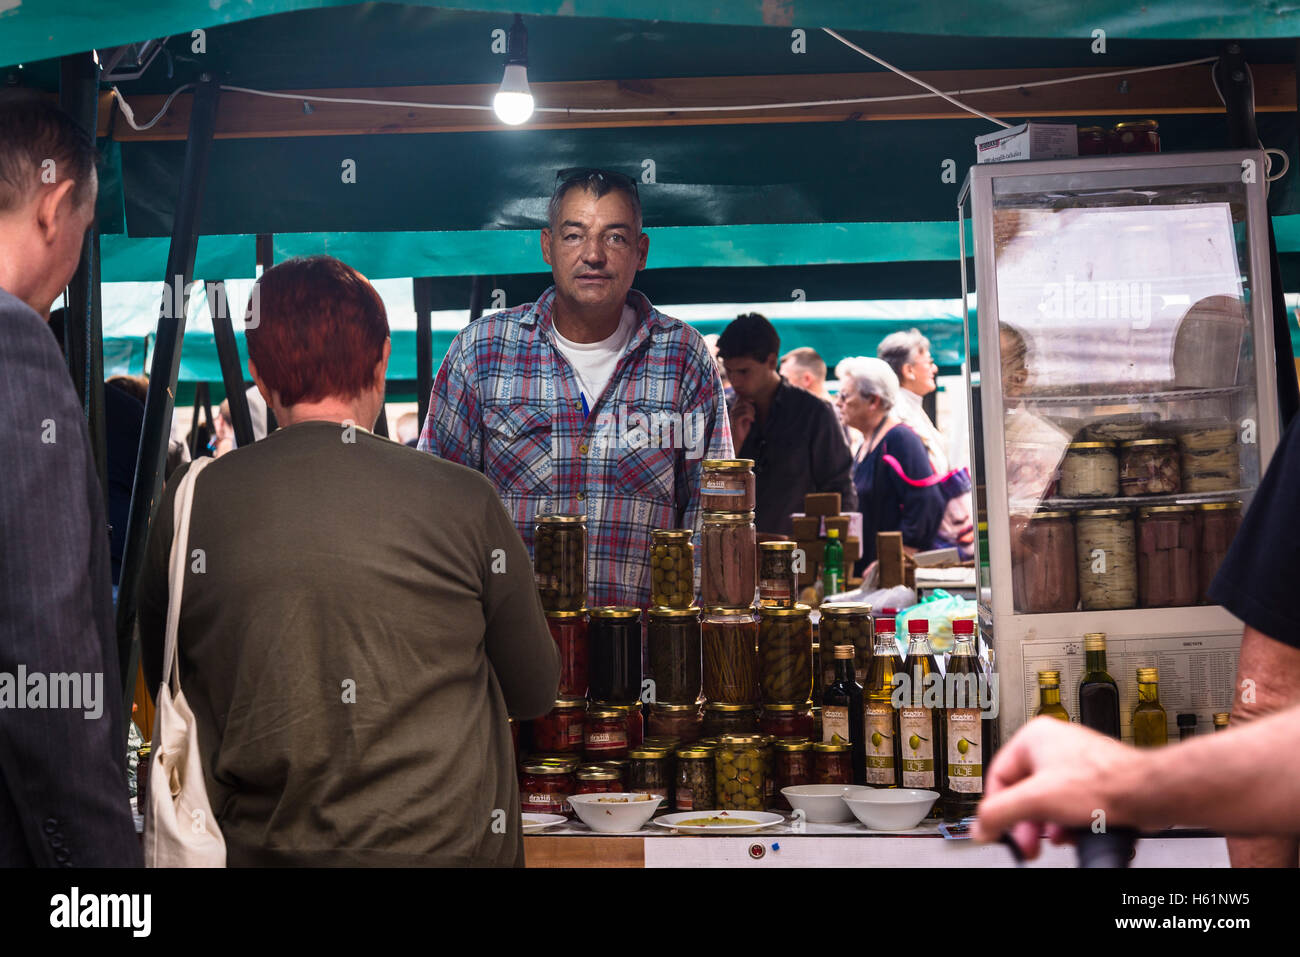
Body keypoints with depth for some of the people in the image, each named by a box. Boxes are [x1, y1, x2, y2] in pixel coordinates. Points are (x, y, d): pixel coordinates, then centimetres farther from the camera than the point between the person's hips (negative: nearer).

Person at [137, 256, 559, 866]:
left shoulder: (187, 505, -8)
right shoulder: (464, 502, -13)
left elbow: (163, 683, 7)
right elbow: (534, 694, -1)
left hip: (257, 845, 2)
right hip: (444, 845, -2)